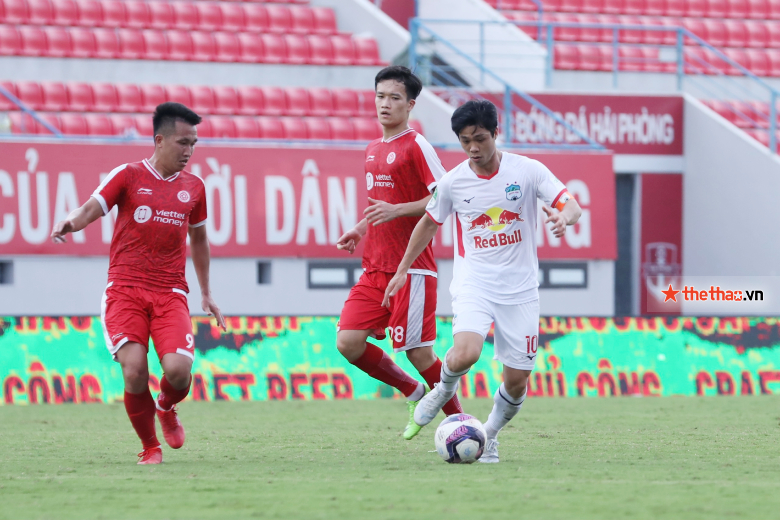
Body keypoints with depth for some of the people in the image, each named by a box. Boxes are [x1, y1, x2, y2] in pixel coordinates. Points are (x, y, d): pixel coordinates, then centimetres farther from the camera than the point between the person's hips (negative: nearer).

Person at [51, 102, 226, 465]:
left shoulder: (194, 187, 13)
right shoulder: (128, 176, 2)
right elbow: (91, 209, -6)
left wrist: (205, 293, 31)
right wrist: (71, 222, -30)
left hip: (170, 293, 2)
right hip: (125, 289, -2)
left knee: (177, 369, -19)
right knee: (135, 370, -19)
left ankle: (167, 408, 18)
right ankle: (149, 447, 4)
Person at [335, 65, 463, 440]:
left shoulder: (416, 147, -8)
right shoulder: (373, 150, 17)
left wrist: (397, 210, -22)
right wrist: (361, 230, 14)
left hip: (411, 268, -7)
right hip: (375, 268, 7)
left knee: (418, 352, -6)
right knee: (348, 342, -4)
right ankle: (413, 393, 15)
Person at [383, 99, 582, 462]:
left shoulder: (528, 171, -5)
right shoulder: (453, 182, -1)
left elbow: (572, 205, -7)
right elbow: (429, 222, 16)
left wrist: (563, 217, -32)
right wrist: (402, 270, 21)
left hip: (520, 290, 1)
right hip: (473, 285, -1)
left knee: (517, 382, 1)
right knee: (465, 354, -27)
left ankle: (489, 435, 29)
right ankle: (445, 389, 8)